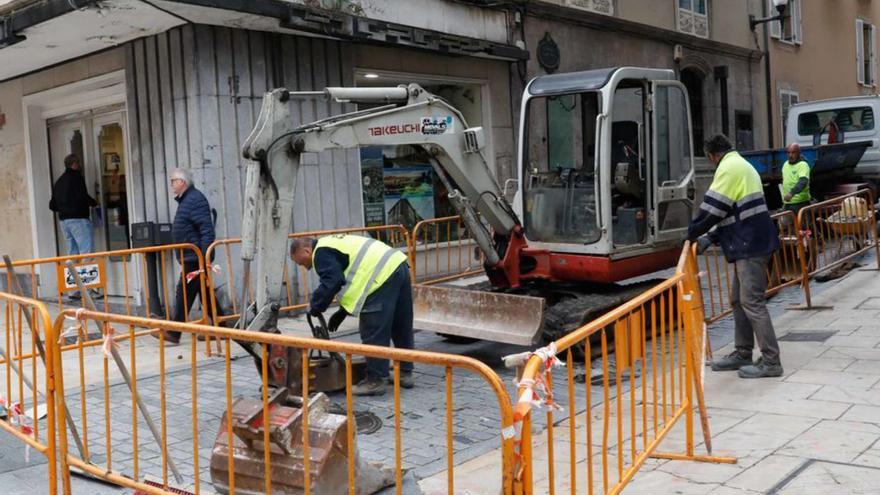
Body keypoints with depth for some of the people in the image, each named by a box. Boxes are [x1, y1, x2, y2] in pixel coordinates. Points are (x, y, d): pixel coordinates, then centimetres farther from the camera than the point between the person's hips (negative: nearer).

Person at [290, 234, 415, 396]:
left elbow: (332, 282, -17)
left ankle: (375, 380, 5)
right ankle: (405, 373, 29)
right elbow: (355, 282, 30)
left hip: (383, 276, -10)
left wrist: (315, 305, -3)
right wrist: (341, 312, 27)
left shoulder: (322, 252, -2)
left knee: (374, 334, -1)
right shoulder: (332, 243, 28)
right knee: (402, 328, 18)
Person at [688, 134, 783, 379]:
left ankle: (771, 361, -6)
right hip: (750, 243, 10)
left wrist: (693, 233, 0)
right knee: (738, 299, 15)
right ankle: (743, 353, 22)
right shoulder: (743, 166, 21)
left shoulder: (729, 168, -11)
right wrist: (710, 238, 13)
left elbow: (712, 209, -15)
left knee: (752, 302, -8)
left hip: (750, 245, -10)